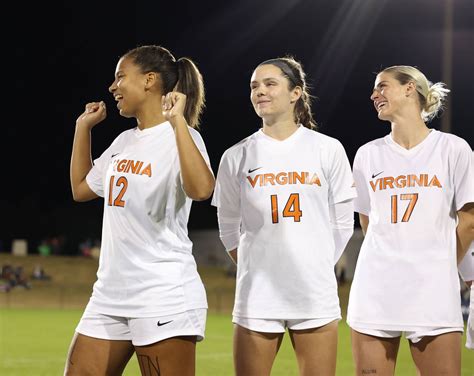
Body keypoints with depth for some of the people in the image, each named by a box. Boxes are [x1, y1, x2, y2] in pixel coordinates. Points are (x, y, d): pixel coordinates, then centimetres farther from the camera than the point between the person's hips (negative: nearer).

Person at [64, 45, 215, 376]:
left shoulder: (180, 137, -9)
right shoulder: (124, 142, 16)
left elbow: (201, 189, -29)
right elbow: (81, 188, 28)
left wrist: (177, 121, -28)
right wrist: (83, 127, 24)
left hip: (165, 296, -8)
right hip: (110, 293, 8)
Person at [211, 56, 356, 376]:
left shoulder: (327, 150, 2)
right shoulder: (237, 156, 4)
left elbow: (342, 223, 8)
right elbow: (229, 230, 12)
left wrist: (317, 270, 7)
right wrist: (259, 268, 7)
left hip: (316, 293, 0)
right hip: (257, 296, 1)